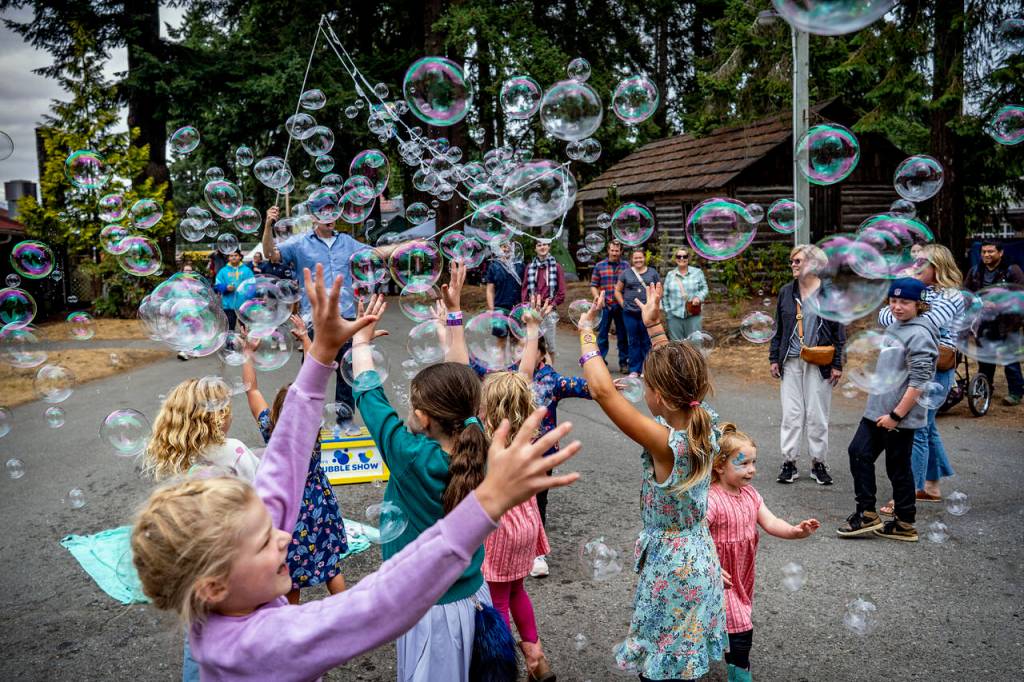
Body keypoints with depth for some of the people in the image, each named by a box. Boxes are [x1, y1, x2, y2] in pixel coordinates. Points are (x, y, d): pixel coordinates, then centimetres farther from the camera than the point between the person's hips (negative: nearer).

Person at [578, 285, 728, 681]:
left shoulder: (665, 442, -30)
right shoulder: (704, 425, -9)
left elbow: (602, 390, -33)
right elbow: (676, 373, 8)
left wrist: (586, 331, -21)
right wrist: (654, 325, 12)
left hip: (669, 565, -8)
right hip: (700, 556, 8)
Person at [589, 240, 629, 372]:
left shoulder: (626, 266, 4)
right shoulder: (599, 266, 6)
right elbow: (593, 286, 6)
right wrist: (597, 298, -10)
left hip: (621, 306, 0)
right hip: (605, 306, 0)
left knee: (622, 335, 7)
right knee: (602, 334, 5)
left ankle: (624, 362, 16)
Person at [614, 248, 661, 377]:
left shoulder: (652, 272, 8)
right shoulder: (626, 273, 7)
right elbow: (617, 290, 10)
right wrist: (623, 304, 2)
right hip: (630, 313, 0)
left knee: (647, 342, 2)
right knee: (633, 342, 5)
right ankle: (634, 370, 11)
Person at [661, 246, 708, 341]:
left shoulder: (697, 272, 5)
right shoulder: (670, 275, 8)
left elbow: (704, 288, 7)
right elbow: (665, 295, 10)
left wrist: (699, 297, -13)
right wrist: (667, 311, 4)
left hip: (693, 314, -1)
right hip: (674, 315, 1)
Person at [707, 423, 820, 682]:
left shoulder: (750, 494, 2)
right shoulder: (712, 500, -25)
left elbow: (770, 523, -6)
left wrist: (795, 531, -24)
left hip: (743, 576, 8)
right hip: (722, 578, -8)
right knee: (741, 632, -8)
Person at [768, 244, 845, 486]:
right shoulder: (786, 292, 8)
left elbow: (839, 331, -1)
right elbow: (778, 328, 12)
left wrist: (837, 364, -4)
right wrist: (774, 358, 7)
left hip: (819, 363, -3)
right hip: (791, 362, 3)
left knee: (818, 414, 4)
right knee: (791, 413, 3)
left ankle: (819, 463, 15)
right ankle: (789, 462, 10)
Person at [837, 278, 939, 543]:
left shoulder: (919, 335, -17)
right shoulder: (894, 327, 12)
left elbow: (919, 382, -21)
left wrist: (896, 415, -21)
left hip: (901, 417, -9)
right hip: (877, 410, 9)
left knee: (898, 469, 2)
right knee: (859, 453, 9)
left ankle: (904, 524, 16)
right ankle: (867, 514, 18)